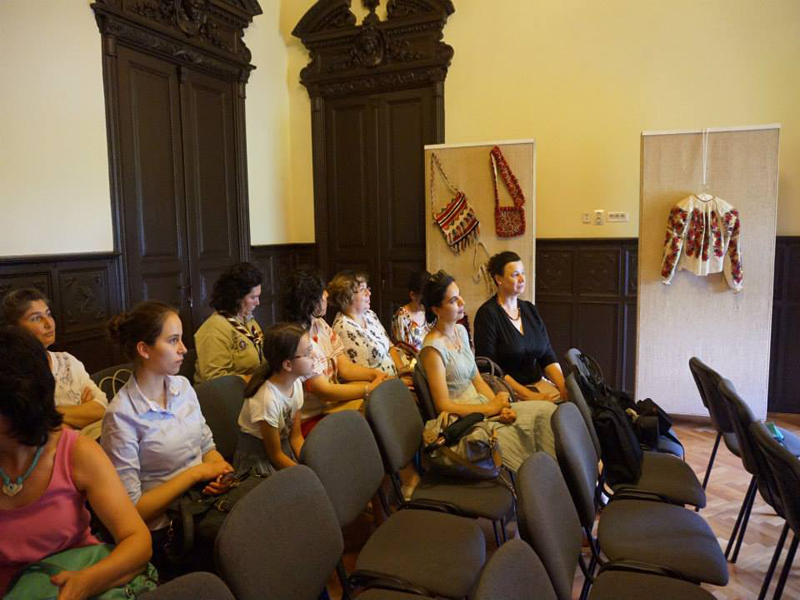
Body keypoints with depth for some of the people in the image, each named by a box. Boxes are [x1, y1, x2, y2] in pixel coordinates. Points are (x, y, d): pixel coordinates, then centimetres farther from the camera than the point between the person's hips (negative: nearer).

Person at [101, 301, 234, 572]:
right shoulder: (121, 415, -14)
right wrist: (195, 473, -15)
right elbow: (131, 508, -13)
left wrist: (222, 469, -6)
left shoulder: (182, 386, 6)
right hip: (165, 531, -6)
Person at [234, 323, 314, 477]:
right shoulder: (268, 399, -28)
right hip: (258, 458, -6)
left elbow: (296, 436, 1)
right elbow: (275, 455, -16)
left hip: (285, 448, 6)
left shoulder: (296, 383, -8)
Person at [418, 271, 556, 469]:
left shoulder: (460, 331, 10)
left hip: (482, 405, 8)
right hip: (464, 420, -8)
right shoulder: (433, 348, -16)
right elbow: (443, 406, -17)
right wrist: (491, 408, -13)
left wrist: (501, 406, -5)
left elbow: (477, 380, 12)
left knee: (547, 410, -11)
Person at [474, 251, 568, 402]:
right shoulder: (487, 314, -9)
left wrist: (564, 387, -7)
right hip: (509, 389, -7)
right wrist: (529, 395, -19)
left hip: (539, 382, 7)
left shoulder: (530, 310, 12)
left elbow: (548, 357, 10)